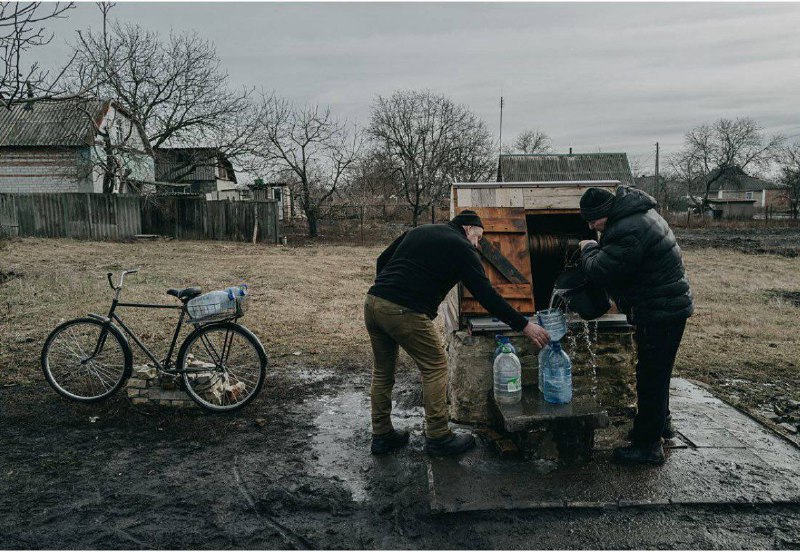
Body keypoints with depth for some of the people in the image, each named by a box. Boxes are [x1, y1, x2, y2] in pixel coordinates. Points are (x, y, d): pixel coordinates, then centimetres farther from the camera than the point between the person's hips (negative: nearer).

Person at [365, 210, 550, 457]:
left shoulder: (419, 231, 24)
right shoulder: (462, 248, 3)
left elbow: (382, 260, 23)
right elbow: (486, 295, -1)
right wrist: (524, 326, 3)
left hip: (373, 300, 8)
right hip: (405, 313, -8)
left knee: (383, 371, 18)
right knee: (435, 367, 7)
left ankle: (382, 436, 27)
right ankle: (438, 438, 13)